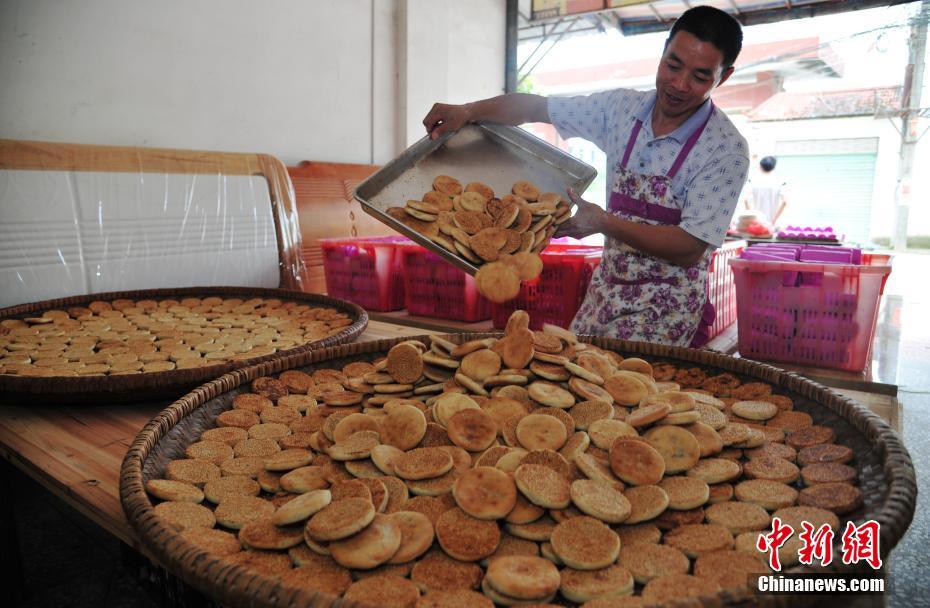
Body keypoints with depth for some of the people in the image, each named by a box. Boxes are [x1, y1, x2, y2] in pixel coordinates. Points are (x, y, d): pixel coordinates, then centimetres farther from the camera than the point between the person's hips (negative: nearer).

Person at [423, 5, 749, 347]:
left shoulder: (727, 149, -15)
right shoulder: (622, 107, -1)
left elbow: (690, 248, -19)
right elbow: (537, 107, 5)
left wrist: (604, 223, -26)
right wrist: (468, 111, -10)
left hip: (667, 309, -4)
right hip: (607, 289, 5)